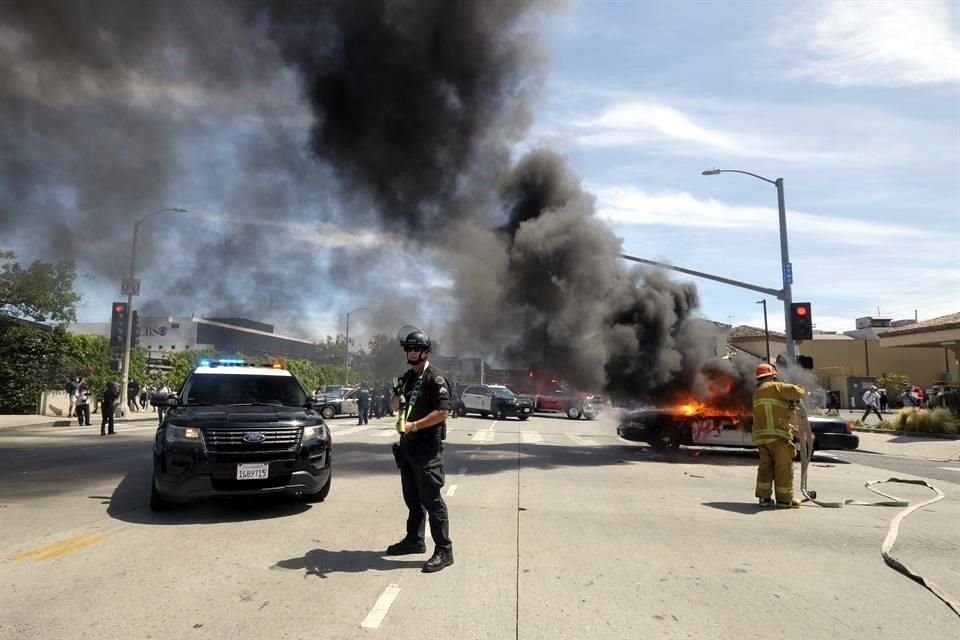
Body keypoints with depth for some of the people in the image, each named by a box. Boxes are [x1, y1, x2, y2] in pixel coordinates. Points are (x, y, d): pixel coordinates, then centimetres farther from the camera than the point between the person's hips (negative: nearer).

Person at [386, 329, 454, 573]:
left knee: (431, 499, -7)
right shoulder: (407, 377, 13)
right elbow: (394, 407, 18)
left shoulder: (435, 378, -12)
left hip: (427, 447, -8)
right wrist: (396, 396, -5)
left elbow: (443, 411, -20)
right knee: (412, 498, 17)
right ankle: (414, 540, 30)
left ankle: (444, 550, -1)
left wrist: (414, 425, -21)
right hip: (407, 444, 8)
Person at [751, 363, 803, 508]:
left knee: (765, 467, 12)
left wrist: (790, 406, 19)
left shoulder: (757, 392, 22)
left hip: (761, 436, 8)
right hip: (777, 435, -8)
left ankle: (764, 497, 11)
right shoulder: (775, 387, -4)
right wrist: (799, 390, 10)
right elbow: (797, 392, -12)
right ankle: (784, 499, 8)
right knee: (784, 468, 2)